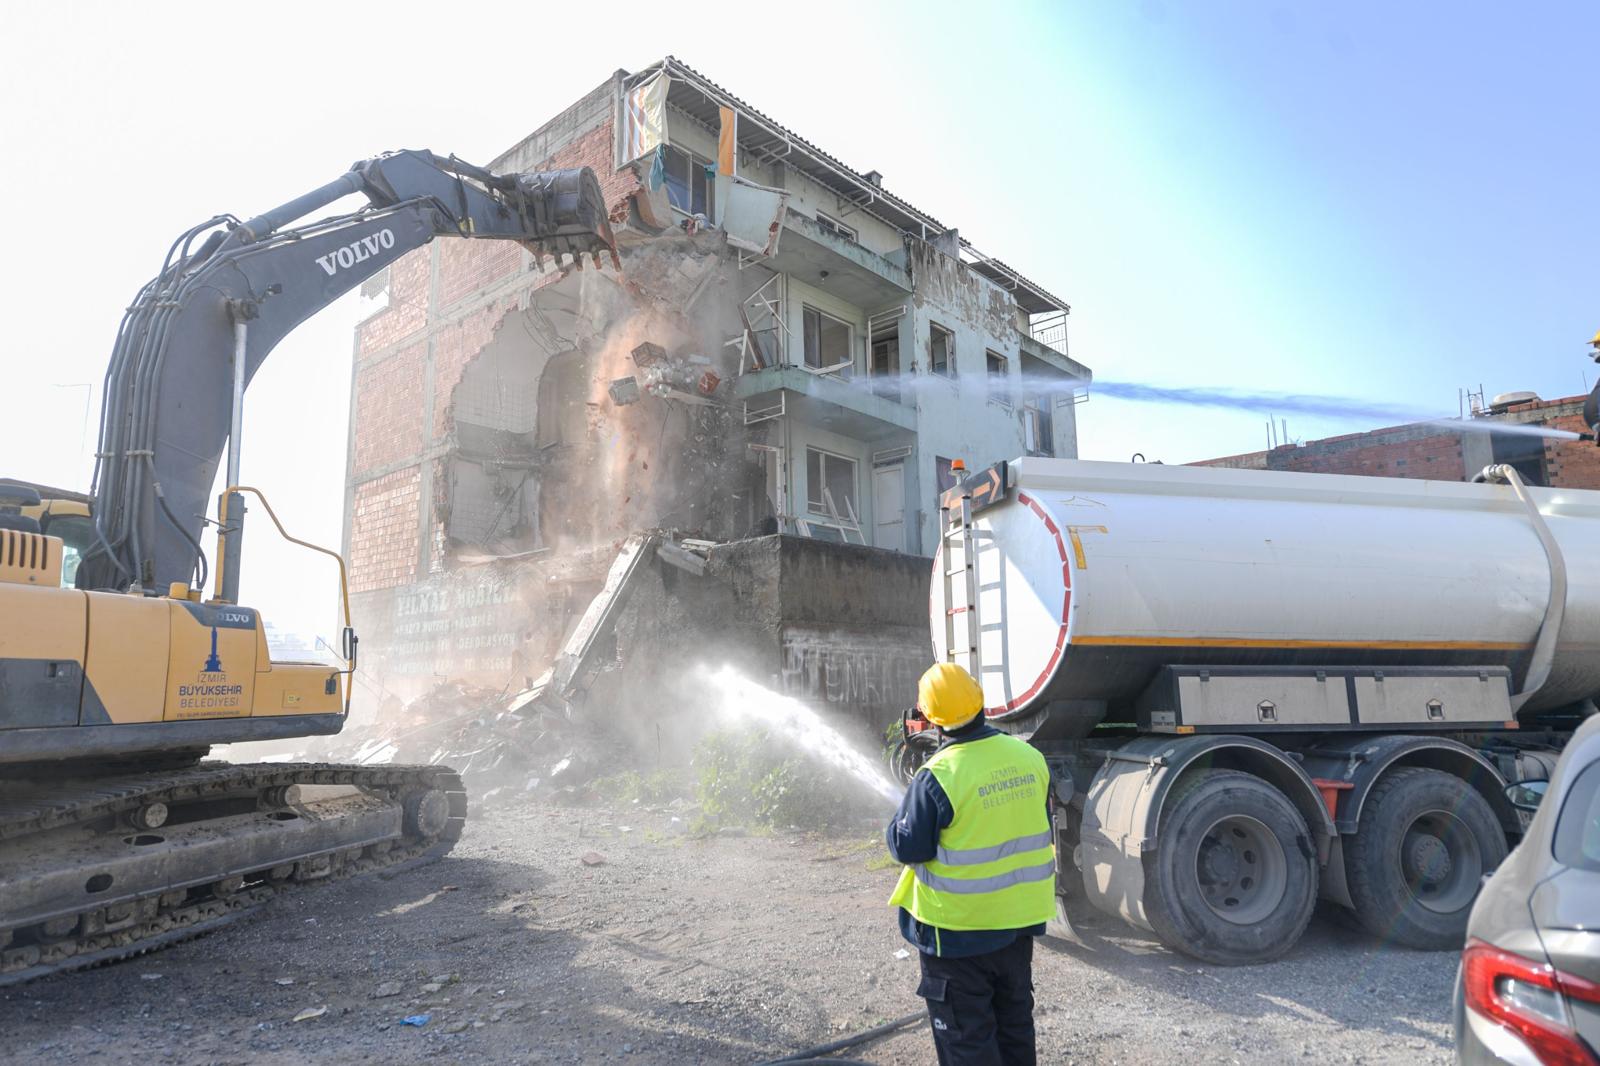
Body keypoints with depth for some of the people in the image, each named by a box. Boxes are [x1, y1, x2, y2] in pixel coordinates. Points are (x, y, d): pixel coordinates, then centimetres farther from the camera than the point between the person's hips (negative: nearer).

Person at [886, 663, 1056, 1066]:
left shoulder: (937, 778, -25)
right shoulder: (1030, 757, -6)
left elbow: (908, 848, -16)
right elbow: (1042, 829, 8)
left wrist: (904, 810, 2)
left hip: (958, 930, -6)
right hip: (1020, 920, 6)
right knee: (1015, 1024, 24)